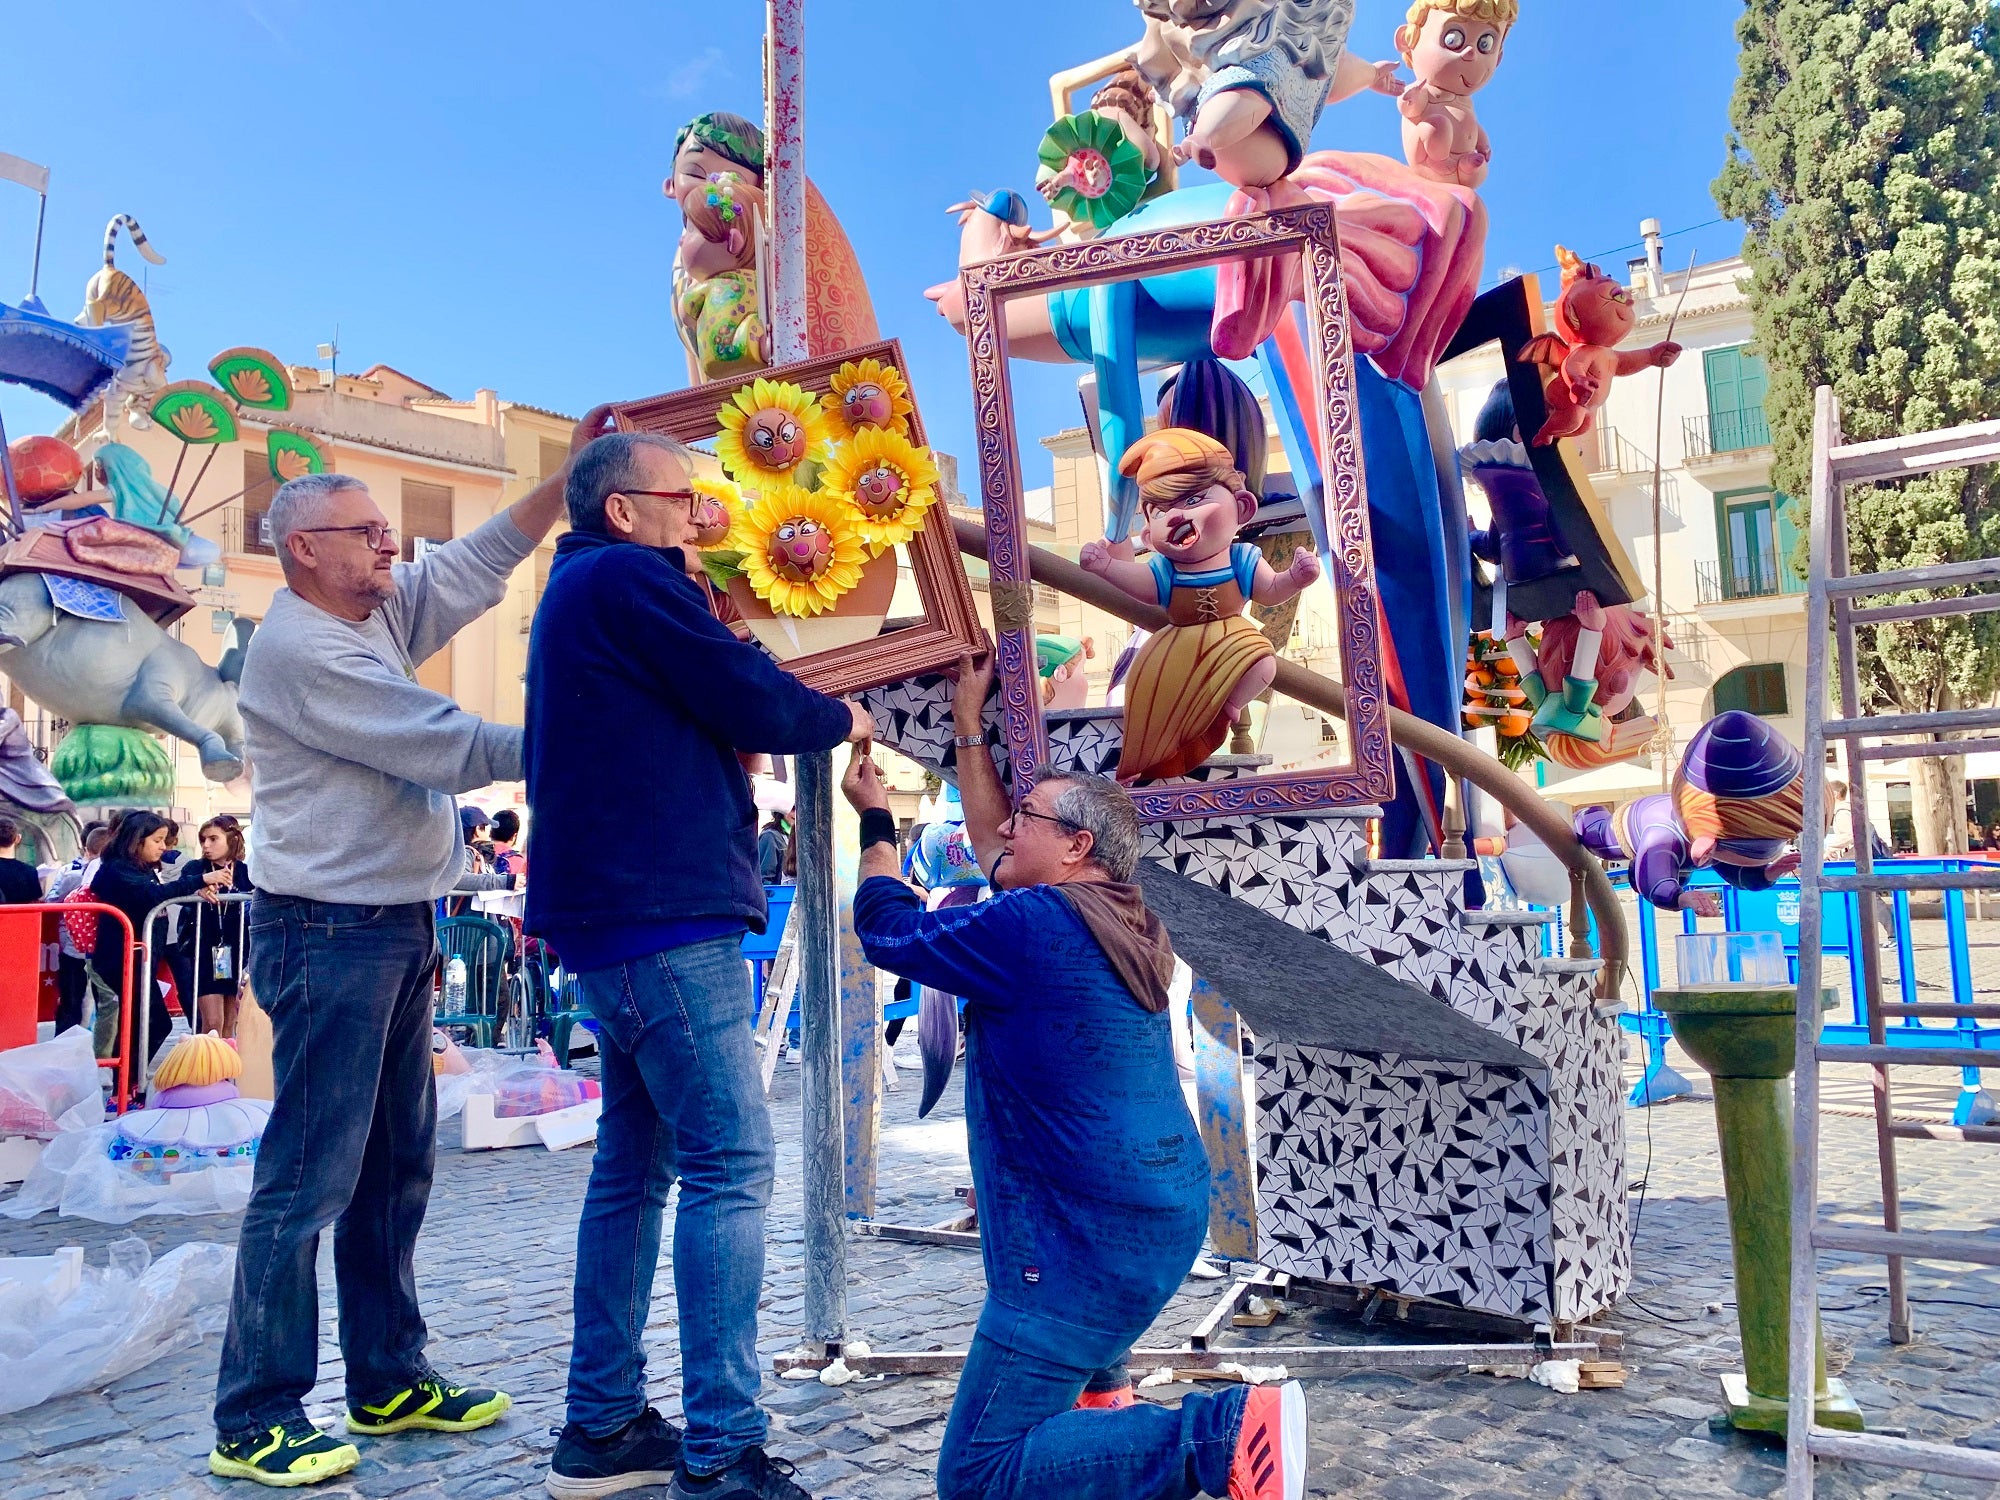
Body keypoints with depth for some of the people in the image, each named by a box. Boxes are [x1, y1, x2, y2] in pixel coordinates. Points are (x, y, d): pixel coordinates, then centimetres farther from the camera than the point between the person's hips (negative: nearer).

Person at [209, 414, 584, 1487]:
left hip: (396, 927, 9)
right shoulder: (298, 649, -15)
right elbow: (444, 747, -17)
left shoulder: (380, 615, 13)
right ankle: (254, 1420, 6)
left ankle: (389, 1383, 24)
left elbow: (476, 565, 17)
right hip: (329, 931, -9)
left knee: (395, 1168, 13)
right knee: (309, 1179, -5)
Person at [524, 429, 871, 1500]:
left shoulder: (582, 590, 23)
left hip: (616, 919, 11)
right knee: (730, 1162, -10)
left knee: (637, 1160, 13)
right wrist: (839, 718, 6)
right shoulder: (628, 578, -9)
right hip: (664, 914, -11)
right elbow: (752, 700, -11)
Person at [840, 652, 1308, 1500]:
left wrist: (876, 821, 12)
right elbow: (993, 846, 24)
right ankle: (1105, 1395, 29)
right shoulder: (1120, 921, 11)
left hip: (1093, 1238, -9)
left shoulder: (1031, 925, -16)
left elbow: (887, 931, -2)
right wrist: (969, 728, 28)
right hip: (1168, 1213, 9)